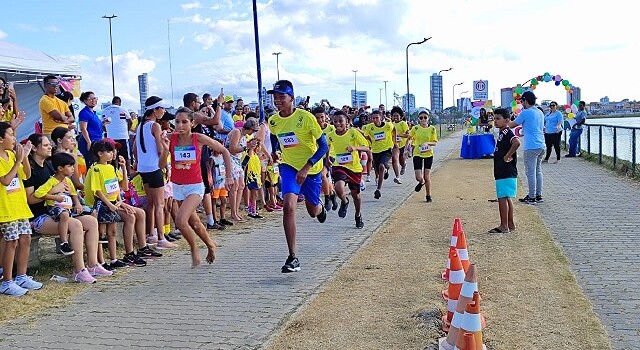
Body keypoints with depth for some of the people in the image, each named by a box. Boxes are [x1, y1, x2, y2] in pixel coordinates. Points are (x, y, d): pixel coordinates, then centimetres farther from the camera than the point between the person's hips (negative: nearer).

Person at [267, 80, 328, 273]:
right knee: (288, 206, -21)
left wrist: (306, 167, -26)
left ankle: (320, 207, 56)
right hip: (289, 167, 2)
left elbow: (323, 146, -18)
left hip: (311, 168, -2)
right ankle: (293, 258, -17)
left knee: (313, 211, 13)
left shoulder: (306, 117, -20)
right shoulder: (273, 121, -5)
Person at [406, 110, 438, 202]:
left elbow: (435, 142, -1)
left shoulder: (432, 129, -4)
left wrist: (428, 143, -20)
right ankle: (421, 182, 31)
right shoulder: (415, 128, -5)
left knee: (427, 177, 3)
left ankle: (428, 196, 22)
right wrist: (407, 148, -2)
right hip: (417, 154, 0)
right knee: (419, 178, -8)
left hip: (428, 154, 0)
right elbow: (409, 138, 9)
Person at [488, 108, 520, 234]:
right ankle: (510, 224, 22)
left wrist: (507, 156, -25)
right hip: (502, 172, 10)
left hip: (506, 173, -10)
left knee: (502, 198, -6)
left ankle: (504, 226, -2)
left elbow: (517, 143, -33)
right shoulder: (502, 133, 16)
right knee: (506, 198, 14)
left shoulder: (507, 132, -15)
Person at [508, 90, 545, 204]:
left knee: (530, 172, -3)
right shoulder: (540, 112, 15)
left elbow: (512, 125, -1)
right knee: (538, 171, 13)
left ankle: (532, 197, 1)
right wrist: (524, 132, 34)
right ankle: (539, 195, 17)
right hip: (541, 146, 8)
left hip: (531, 147, -8)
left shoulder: (525, 112, -9)